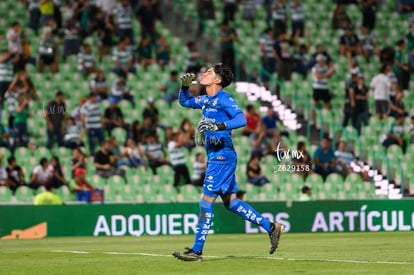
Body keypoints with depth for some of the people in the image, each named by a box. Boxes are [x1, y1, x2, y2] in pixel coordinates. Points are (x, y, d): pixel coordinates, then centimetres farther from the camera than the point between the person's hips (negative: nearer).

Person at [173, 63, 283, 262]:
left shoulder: (223, 99, -12)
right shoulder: (206, 100, 14)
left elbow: (241, 119, -25)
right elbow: (184, 101, 31)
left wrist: (218, 126, -36)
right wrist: (185, 85, 12)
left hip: (222, 156, -9)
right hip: (215, 156, 9)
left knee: (206, 201, -9)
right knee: (230, 202, 13)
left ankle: (197, 251, -7)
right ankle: (271, 228, 20)